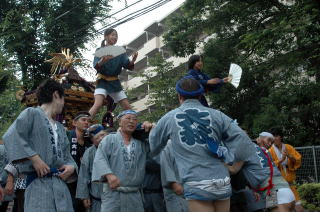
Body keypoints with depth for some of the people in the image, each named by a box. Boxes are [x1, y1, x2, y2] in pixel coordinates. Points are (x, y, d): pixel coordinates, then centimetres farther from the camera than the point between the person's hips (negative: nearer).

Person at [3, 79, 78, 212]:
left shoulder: (60, 128, 26)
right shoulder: (32, 114, 3)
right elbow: (11, 136, -13)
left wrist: (71, 166, 0)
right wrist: (34, 158, -19)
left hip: (61, 184, 7)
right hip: (39, 183, -7)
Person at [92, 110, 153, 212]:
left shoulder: (141, 142, 17)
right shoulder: (110, 139, 4)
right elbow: (100, 158, -8)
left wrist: (151, 131, 3)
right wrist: (109, 174, -25)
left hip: (134, 194, 4)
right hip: (113, 192, -3)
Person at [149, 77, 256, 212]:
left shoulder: (169, 118, 4)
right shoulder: (216, 115, 6)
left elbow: (153, 146, 20)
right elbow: (242, 140, 0)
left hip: (196, 185, -3)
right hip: (223, 181, 3)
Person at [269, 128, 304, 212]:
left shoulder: (288, 147, 6)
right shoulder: (270, 151, -4)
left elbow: (298, 160, 4)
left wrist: (290, 156, -14)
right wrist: (281, 159, -22)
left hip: (290, 181, 3)